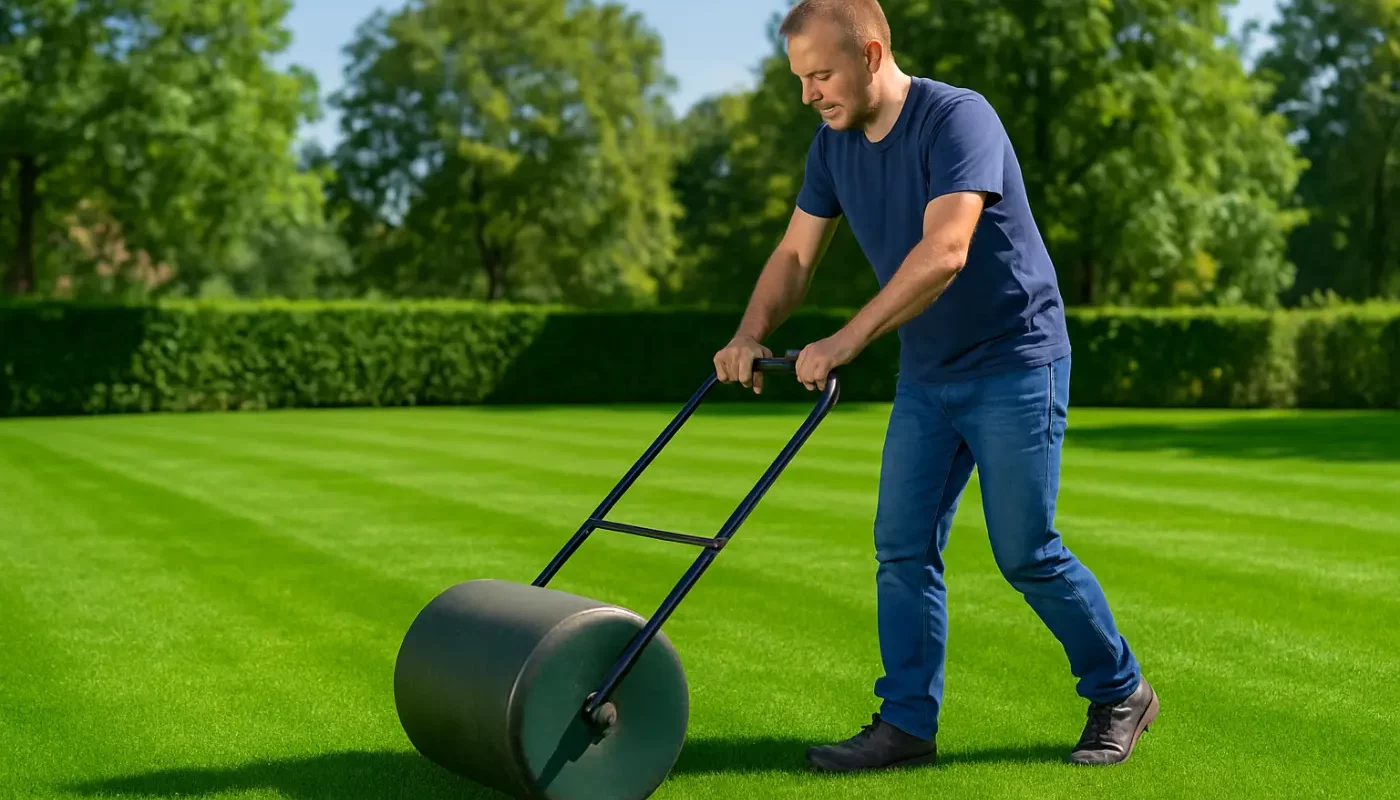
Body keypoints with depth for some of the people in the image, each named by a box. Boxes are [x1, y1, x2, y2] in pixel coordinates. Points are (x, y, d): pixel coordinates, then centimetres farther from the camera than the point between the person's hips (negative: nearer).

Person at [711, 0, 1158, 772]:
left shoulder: (958, 118, -21)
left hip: (1014, 365, -7)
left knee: (1026, 554, -3)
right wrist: (751, 333, -13)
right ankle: (907, 722, 10)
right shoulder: (834, 145, 3)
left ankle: (1120, 693, 18)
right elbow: (795, 254, 6)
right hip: (927, 376, 7)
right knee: (902, 549, 2)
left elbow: (944, 253, -32)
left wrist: (846, 341, -36)